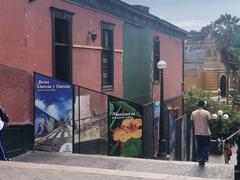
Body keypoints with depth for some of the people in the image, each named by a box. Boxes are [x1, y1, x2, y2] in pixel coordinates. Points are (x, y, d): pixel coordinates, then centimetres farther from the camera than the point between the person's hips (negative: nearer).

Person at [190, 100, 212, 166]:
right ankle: (204, 158, -9)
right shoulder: (206, 113, -11)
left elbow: (191, 122, 4)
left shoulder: (193, 113, -1)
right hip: (205, 132, -3)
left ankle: (200, 160, 17)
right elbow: (209, 121, -9)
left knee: (199, 146, 13)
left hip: (197, 133, 4)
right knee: (206, 146, 10)